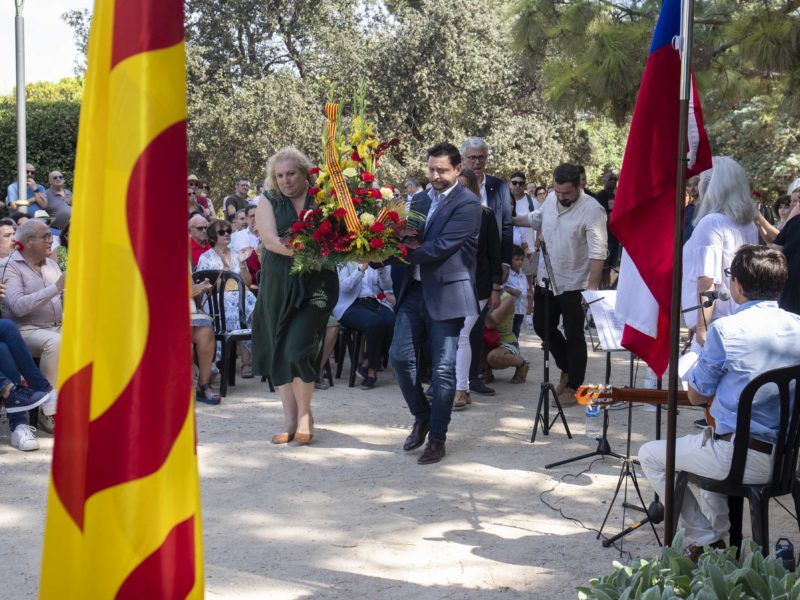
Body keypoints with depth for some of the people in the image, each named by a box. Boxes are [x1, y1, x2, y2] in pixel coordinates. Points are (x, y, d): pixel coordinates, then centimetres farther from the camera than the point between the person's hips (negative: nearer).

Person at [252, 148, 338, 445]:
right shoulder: (268, 202, 5)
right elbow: (270, 240, -8)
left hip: (315, 285, -2)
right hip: (278, 285, 3)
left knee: (298, 348, -13)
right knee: (279, 350, 4)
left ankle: (304, 414, 7)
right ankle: (290, 419, 15)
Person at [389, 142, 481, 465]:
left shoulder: (467, 204, -9)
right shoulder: (419, 200, 14)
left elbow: (443, 246, -18)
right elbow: (408, 239, 14)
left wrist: (406, 253, -12)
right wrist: (406, 244, -9)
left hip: (446, 292, -6)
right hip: (414, 289, 6)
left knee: (443, 368, 1)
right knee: (400, 356, 2)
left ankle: (437, 437, 11)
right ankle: (422, 416, 24)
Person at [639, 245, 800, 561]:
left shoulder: (726, 329, -15)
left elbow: (697, 395, -3)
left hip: (743, 458, -7)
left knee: (650, 455, 15)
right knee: (708, 439, 37)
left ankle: (707, 543, 14)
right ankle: (719, 533, 39)